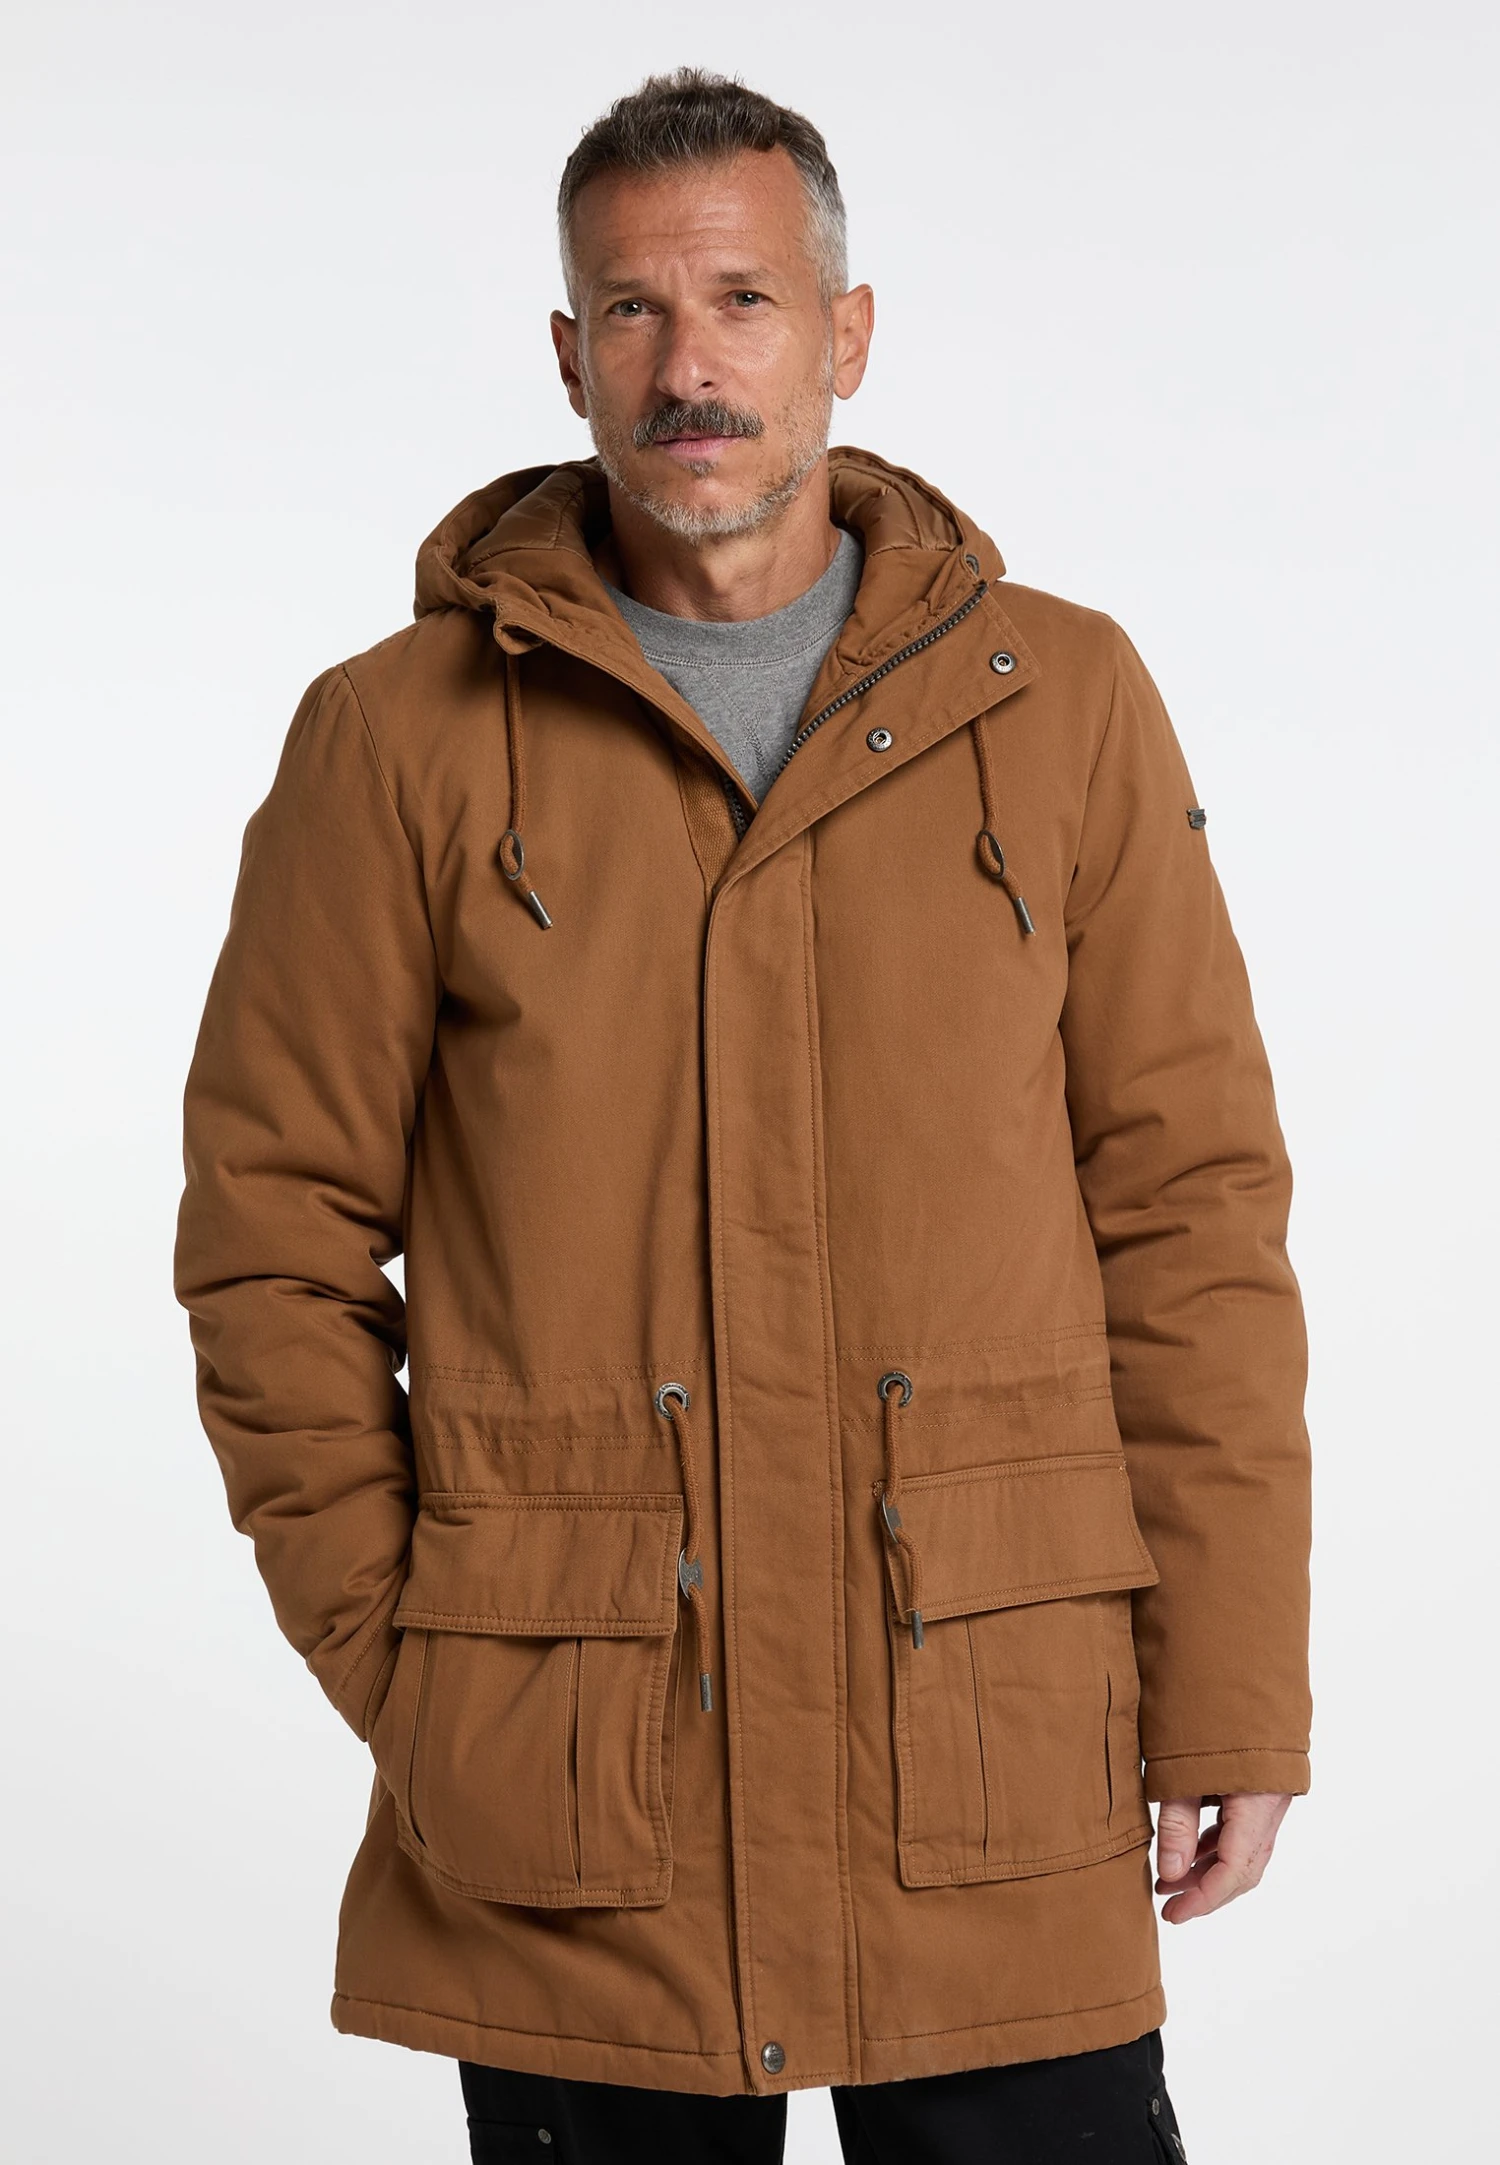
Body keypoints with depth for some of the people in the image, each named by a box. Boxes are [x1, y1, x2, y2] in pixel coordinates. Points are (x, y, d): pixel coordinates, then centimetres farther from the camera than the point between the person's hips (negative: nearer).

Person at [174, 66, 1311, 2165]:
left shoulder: (1064, 702, 5)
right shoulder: (400, 738, 2)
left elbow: (1194, 1207, 5)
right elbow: (276, 1229, 5)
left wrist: (1230, 1695, 2)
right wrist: (398, 1669, -1)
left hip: (996, 1792, 1)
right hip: (562, 1814, 0)